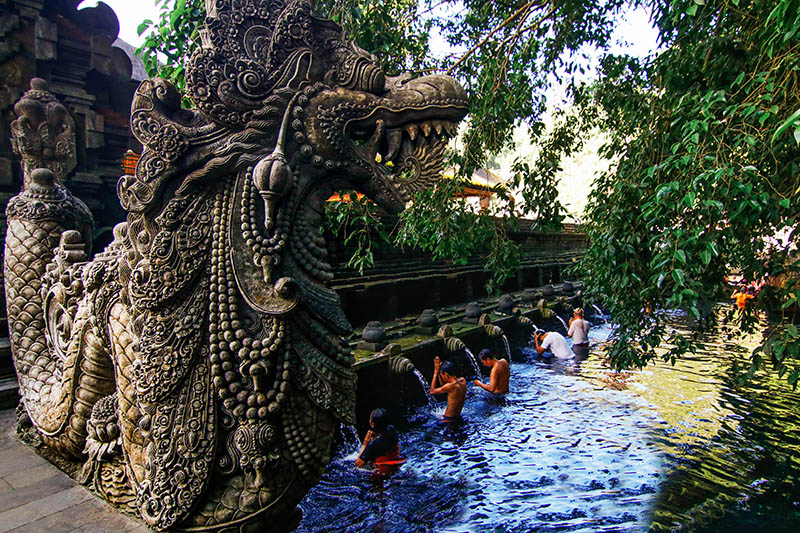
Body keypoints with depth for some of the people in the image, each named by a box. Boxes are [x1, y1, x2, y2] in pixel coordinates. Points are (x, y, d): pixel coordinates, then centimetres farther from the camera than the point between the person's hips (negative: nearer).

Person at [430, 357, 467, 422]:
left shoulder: (451, 386, -26)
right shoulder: (462, 380, -2)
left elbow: (432, 391, -13)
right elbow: (443, 384, 13)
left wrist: (436, 372, -11)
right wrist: (439, 371, 3)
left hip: (449, 420, -9)